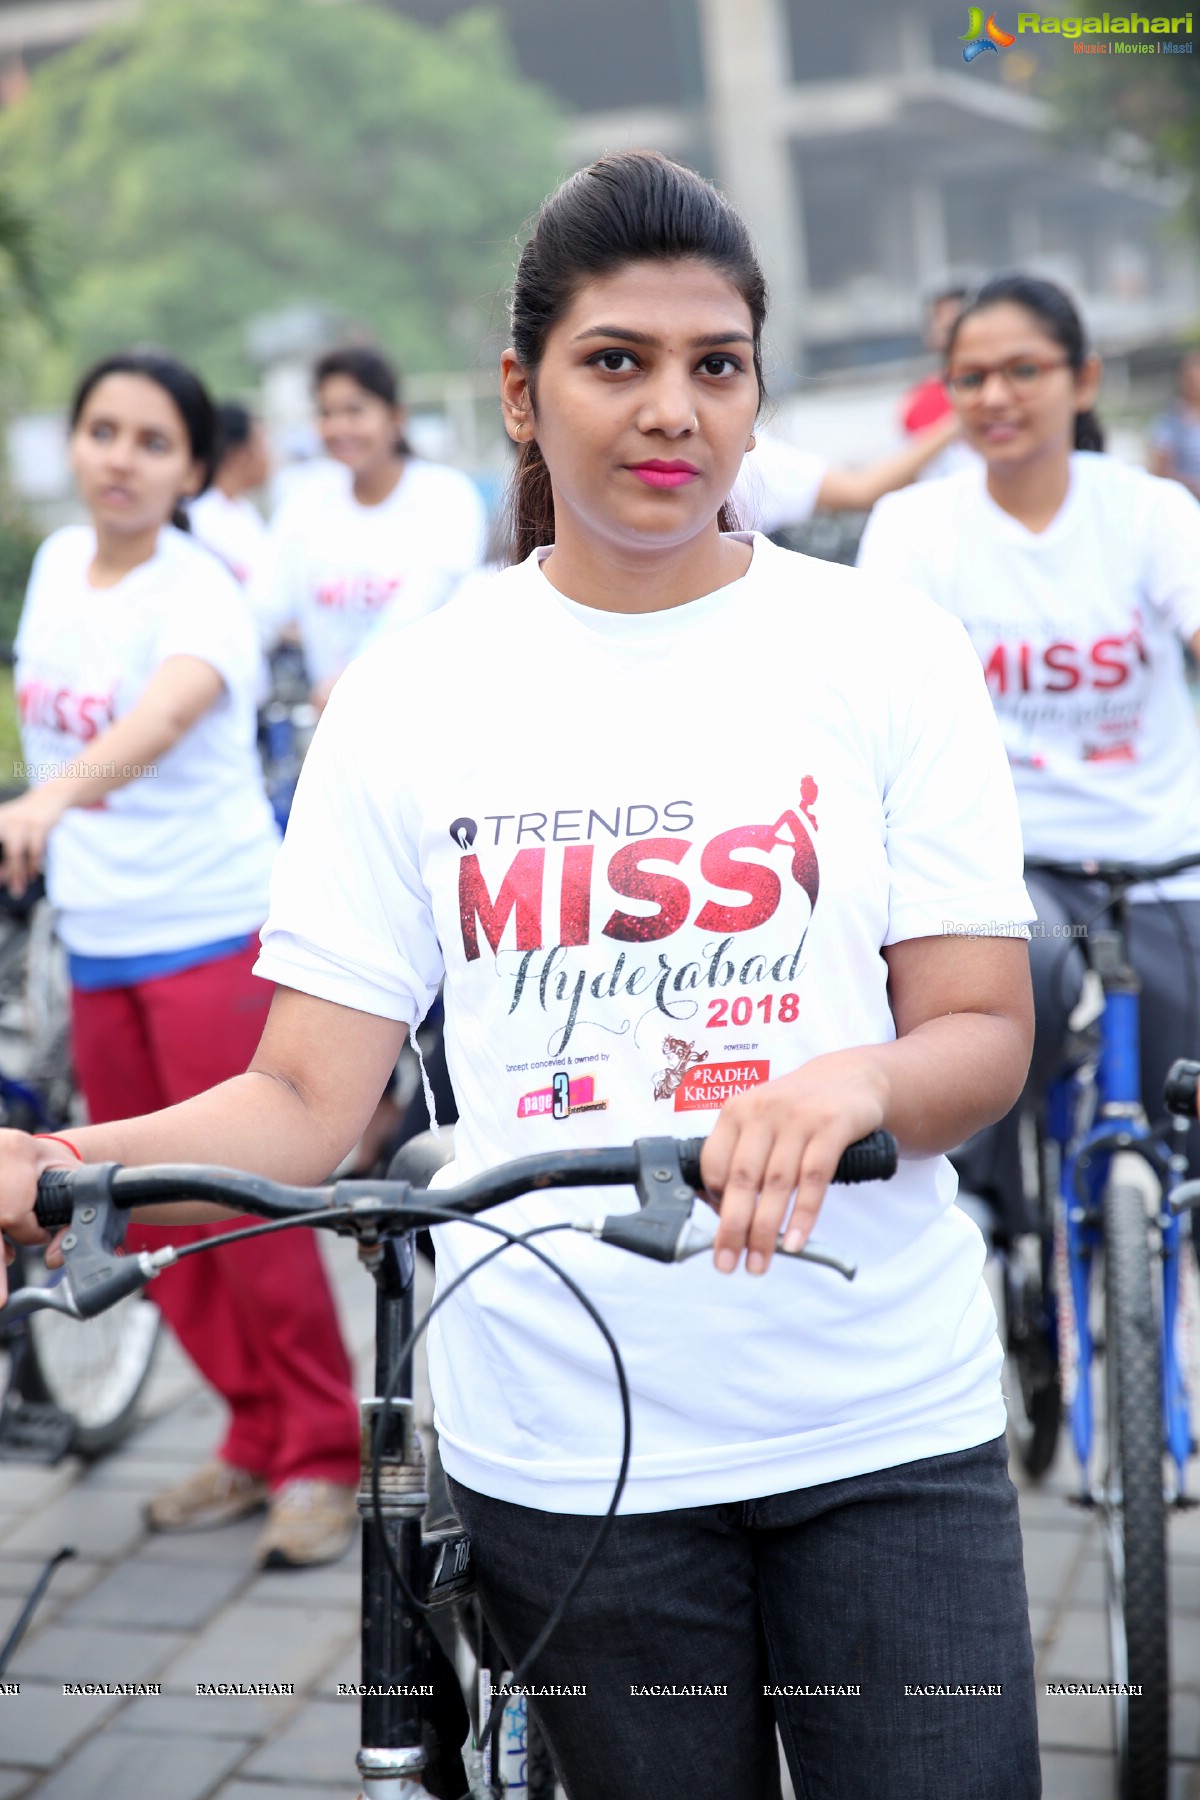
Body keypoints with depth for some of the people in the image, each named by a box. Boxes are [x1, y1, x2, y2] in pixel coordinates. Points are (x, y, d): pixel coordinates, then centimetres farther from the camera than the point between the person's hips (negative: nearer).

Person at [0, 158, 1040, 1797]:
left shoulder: (882, 650, -1)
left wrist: (854, 1083, -25)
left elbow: (986, 1033, -2)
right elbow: (308, 1097, -2)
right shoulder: (410, 693, 0)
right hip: (563, 1444, 0)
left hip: (885, 1428, 0)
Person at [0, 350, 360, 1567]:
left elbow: (165, 712, -39)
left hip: (213, 931, -7)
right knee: (150, 1216, 12)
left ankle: (321, 1459, 14)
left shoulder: (197, 595, -17)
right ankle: (254, 1441, 28)